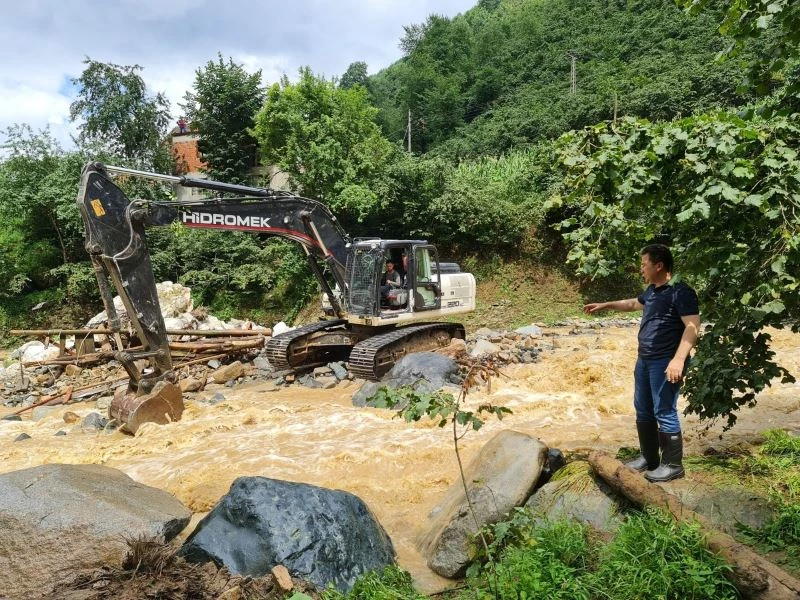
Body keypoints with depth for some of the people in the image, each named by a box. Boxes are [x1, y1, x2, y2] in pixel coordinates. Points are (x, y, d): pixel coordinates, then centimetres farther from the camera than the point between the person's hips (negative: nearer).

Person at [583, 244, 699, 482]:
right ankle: (649, 458, 27)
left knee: (664, 413, -4)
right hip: (644, 360, 10)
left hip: (665, 363, -10)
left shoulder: (681, 292, -14)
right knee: (643, 411, 15)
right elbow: (634, 303, 35)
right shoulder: (652, 291, 15)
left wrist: (679, 359, -28)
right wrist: (604, 305, 38)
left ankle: (673, 465, 9)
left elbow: (692, 326, -21)